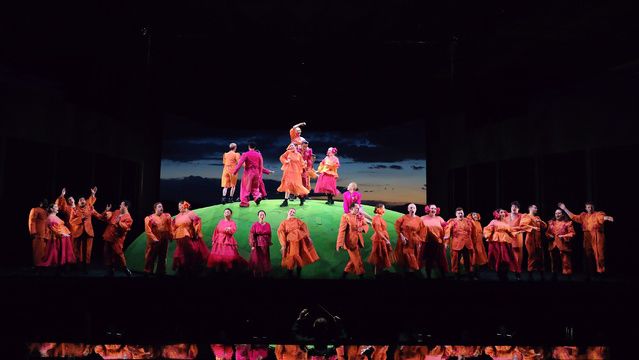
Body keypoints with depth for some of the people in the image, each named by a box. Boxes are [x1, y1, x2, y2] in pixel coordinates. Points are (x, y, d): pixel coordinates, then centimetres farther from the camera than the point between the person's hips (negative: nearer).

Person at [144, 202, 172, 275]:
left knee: (162, 258, 11)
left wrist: (170, 236, -2)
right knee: (151, 257, 1)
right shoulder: (149, 218, -3)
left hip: (164, 241, 3)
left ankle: (160, 272, 21)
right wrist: (154, 238, -15)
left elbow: (170, 228, 5)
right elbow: (148, 230, -8)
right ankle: (148, 272, 10)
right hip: (154, 241, -3)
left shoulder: (167, 216, 5)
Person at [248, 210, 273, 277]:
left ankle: (264, 274, 18)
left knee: (265, 260, 9)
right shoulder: (255, 225, -7)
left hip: (265, 245, 4)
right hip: (257, 245, -4)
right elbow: (251, 235, -10)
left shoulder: (268, 225, 5)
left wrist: (269, 243, 12)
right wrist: (252, 245, -15)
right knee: (257, 260, 1)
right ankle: (256, 275, 10)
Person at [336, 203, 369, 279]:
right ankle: (361, 274, 16)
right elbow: (342, 230, -16)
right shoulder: (346, 216, -13)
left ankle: (345, 272, 35)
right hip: (350, 241, -7)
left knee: (353, 259, 18)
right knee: (357, 260, 1)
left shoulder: (360, 217, 8)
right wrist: (340, 243, -22)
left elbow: (366, 225, 7)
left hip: (358, 241, 7)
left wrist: (362, 228, -19)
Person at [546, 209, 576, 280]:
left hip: (563, 245, -4)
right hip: (553, 245, 4)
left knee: (565, 262, -3)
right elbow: (547, 232, 16)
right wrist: (549, 235, -5)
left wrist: (563, 236, -16)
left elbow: (572, 233, -5)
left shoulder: (567, 222, -1)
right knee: (554, 262, 11)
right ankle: (554, 276, 22)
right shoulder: (551, 222, 13)